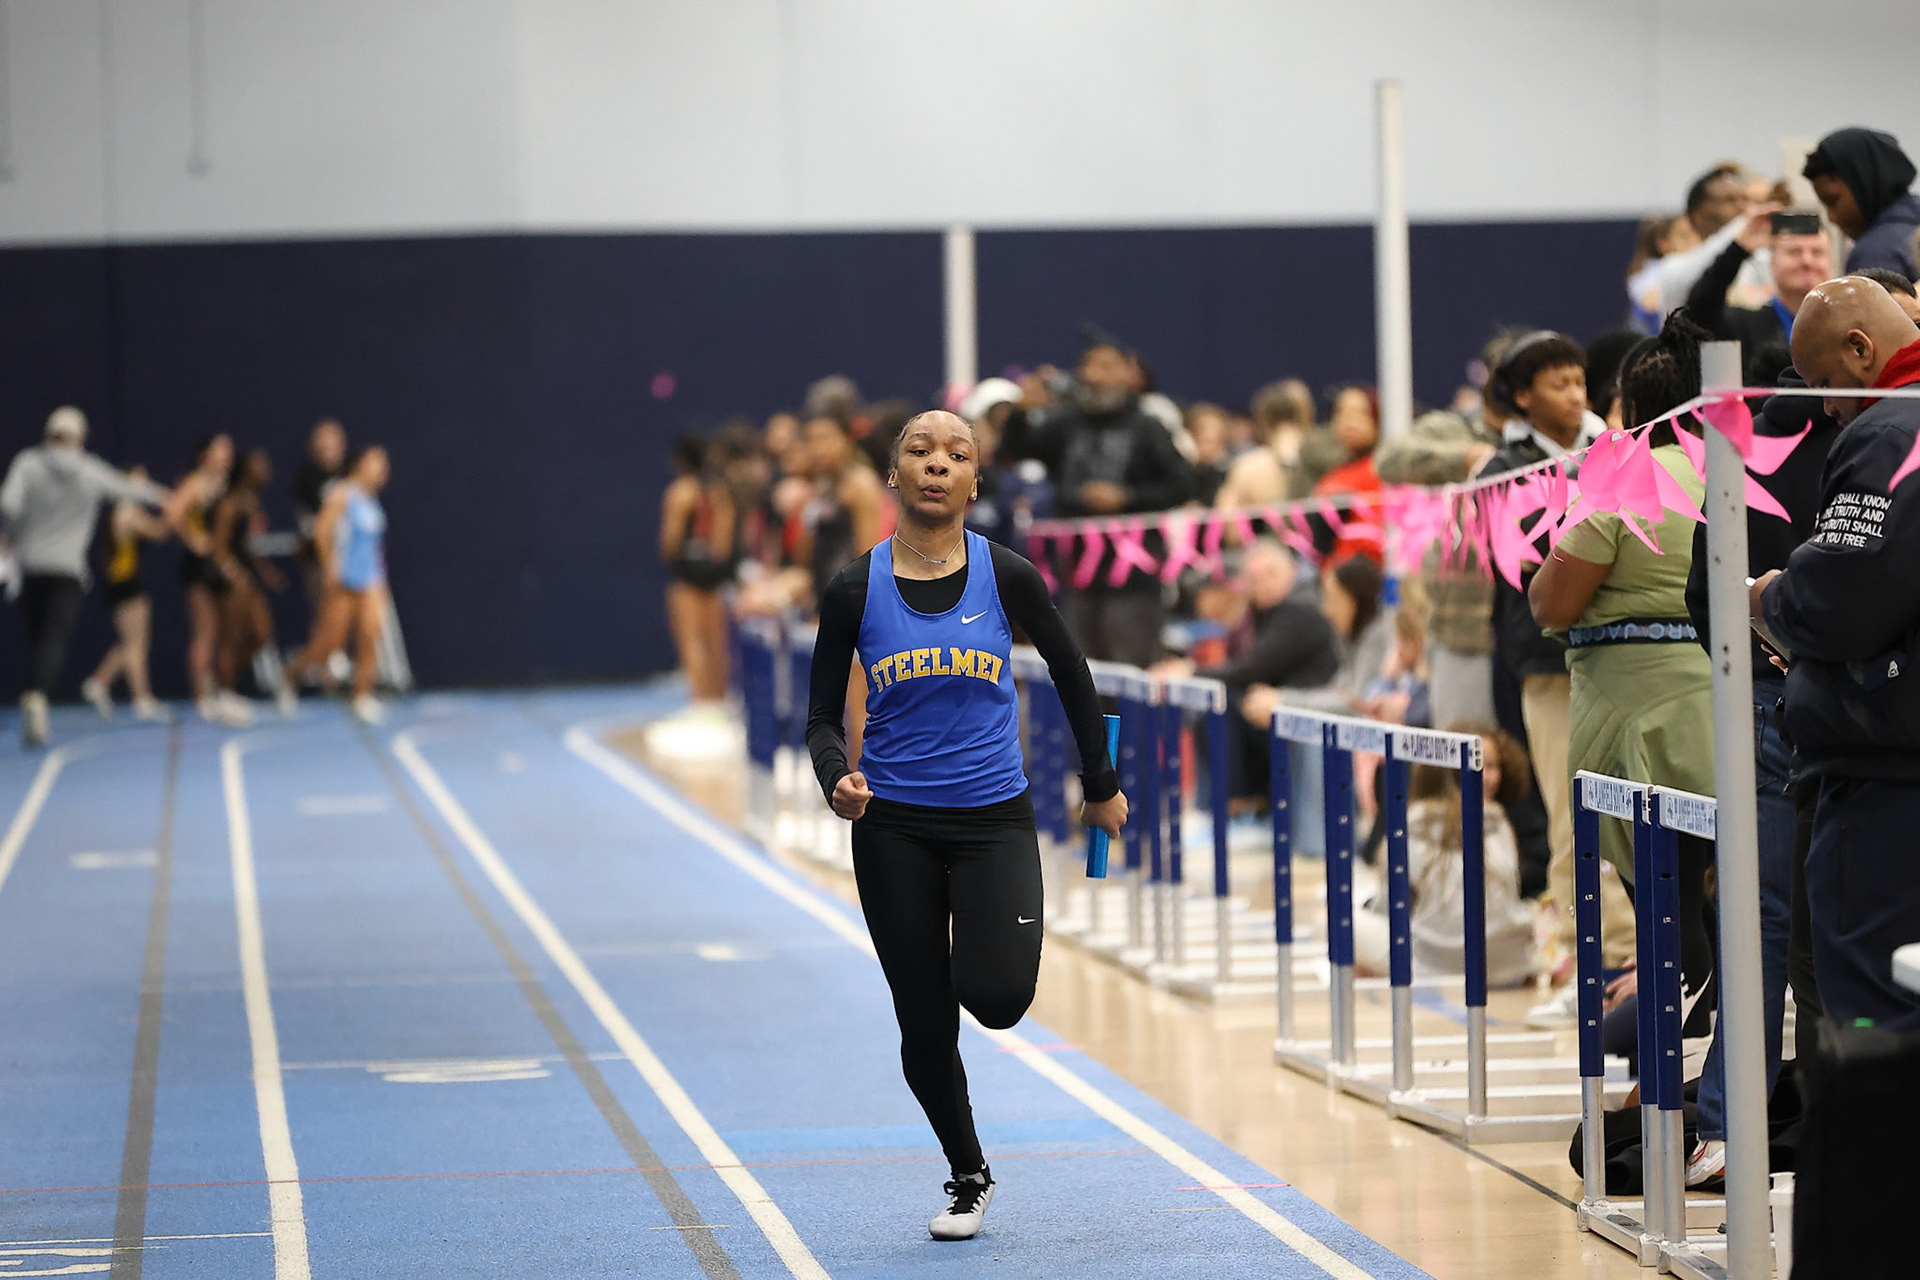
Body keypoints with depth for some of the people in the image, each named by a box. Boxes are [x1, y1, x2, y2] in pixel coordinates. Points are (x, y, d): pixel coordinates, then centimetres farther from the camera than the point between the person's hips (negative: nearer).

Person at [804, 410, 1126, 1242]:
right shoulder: (854, 589, -3)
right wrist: (837, 777, -18)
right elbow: (822, 716, 3)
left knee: (998, 999, -20)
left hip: (994, 819, -1)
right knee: (924, 1025, 5)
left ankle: (984, 953, 19)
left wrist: (1101, 784, 17)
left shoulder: (1007, 577, -4)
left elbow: (1070, 672, 11)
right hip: (894, 828, 1)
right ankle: (969, 1178, 28)